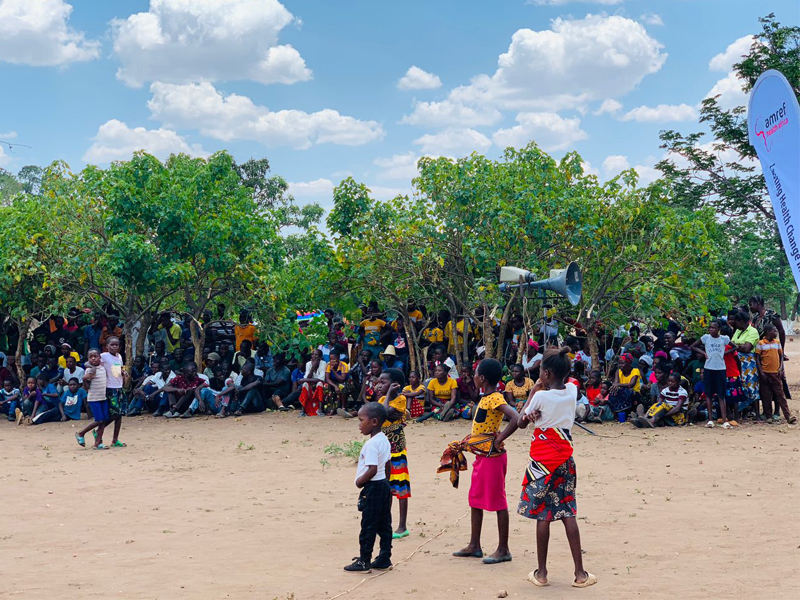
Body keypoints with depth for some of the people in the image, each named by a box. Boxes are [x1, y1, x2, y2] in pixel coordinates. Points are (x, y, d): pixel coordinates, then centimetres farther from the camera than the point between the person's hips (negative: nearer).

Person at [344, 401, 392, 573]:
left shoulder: (371, 444, -20)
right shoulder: (384, 440, 9)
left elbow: (372, 469, -26)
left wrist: (360, 482, -13)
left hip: (373, 487, -10)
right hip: (384, 484, 10)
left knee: (368, 526, -1)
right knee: (384, 524, 13)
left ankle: (364, 561, 6)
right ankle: (384, 558, 19)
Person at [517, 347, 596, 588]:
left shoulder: (541, 396, -14)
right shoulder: (571, 391, 0)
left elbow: (521, 423, -1)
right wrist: (542, 390, 3)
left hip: (543, 462, -4)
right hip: (565, 460, 5)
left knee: (543, 515, 1)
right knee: (568, 514, 6)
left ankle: (541, 573, 7)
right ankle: (580, 573, 4)